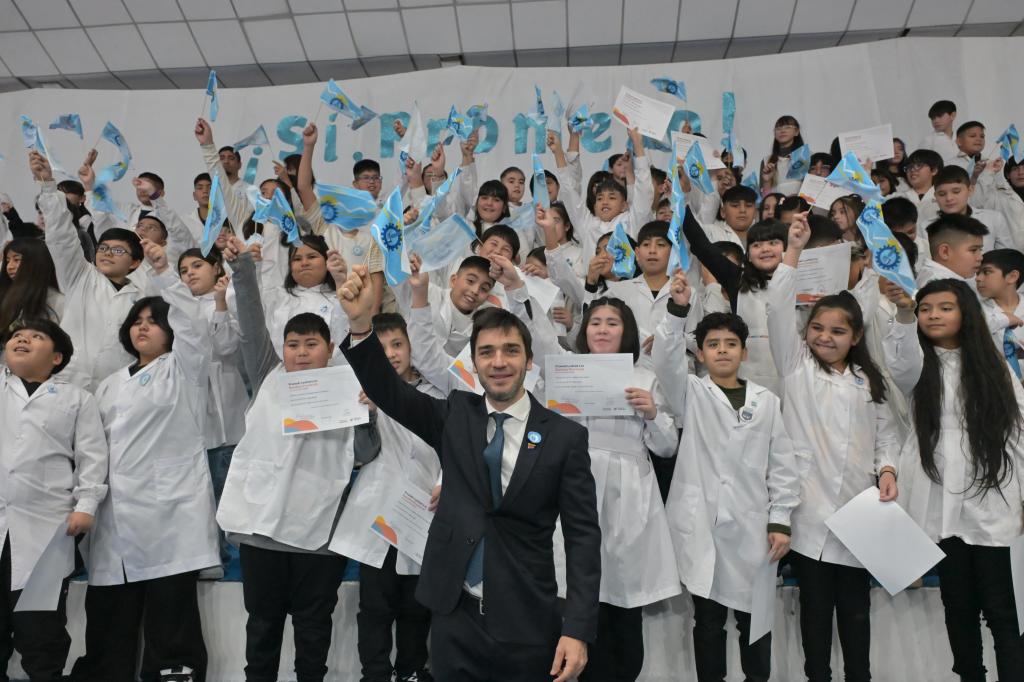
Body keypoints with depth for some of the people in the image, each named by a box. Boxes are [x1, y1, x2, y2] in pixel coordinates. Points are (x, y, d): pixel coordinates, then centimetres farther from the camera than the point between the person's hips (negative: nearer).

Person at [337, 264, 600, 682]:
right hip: (454, 620, 2)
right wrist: (360, 323, -25)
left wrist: (578, 631, -14)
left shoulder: (566, 436, -5)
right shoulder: (455, 416, 4)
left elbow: (583, 536, -6)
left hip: (527, 628, -2)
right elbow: (389, 393, -9)